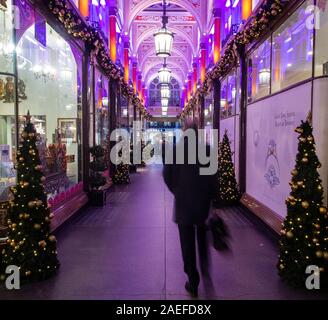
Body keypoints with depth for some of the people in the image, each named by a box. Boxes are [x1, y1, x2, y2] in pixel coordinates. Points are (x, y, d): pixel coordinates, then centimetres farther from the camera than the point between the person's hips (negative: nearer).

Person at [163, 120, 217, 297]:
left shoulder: (175, 151, -7)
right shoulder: (207, 150, -8)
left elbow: (167, 174, -5)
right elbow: (213, 177, -7)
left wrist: (176, 191, 8)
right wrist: (211, 196, 4)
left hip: (183, 202, -1)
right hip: (203, 201, 2)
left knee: (187, 242, 7)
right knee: (202, 237, 26)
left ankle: (193, 282, 10)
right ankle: (204, 268, 37)